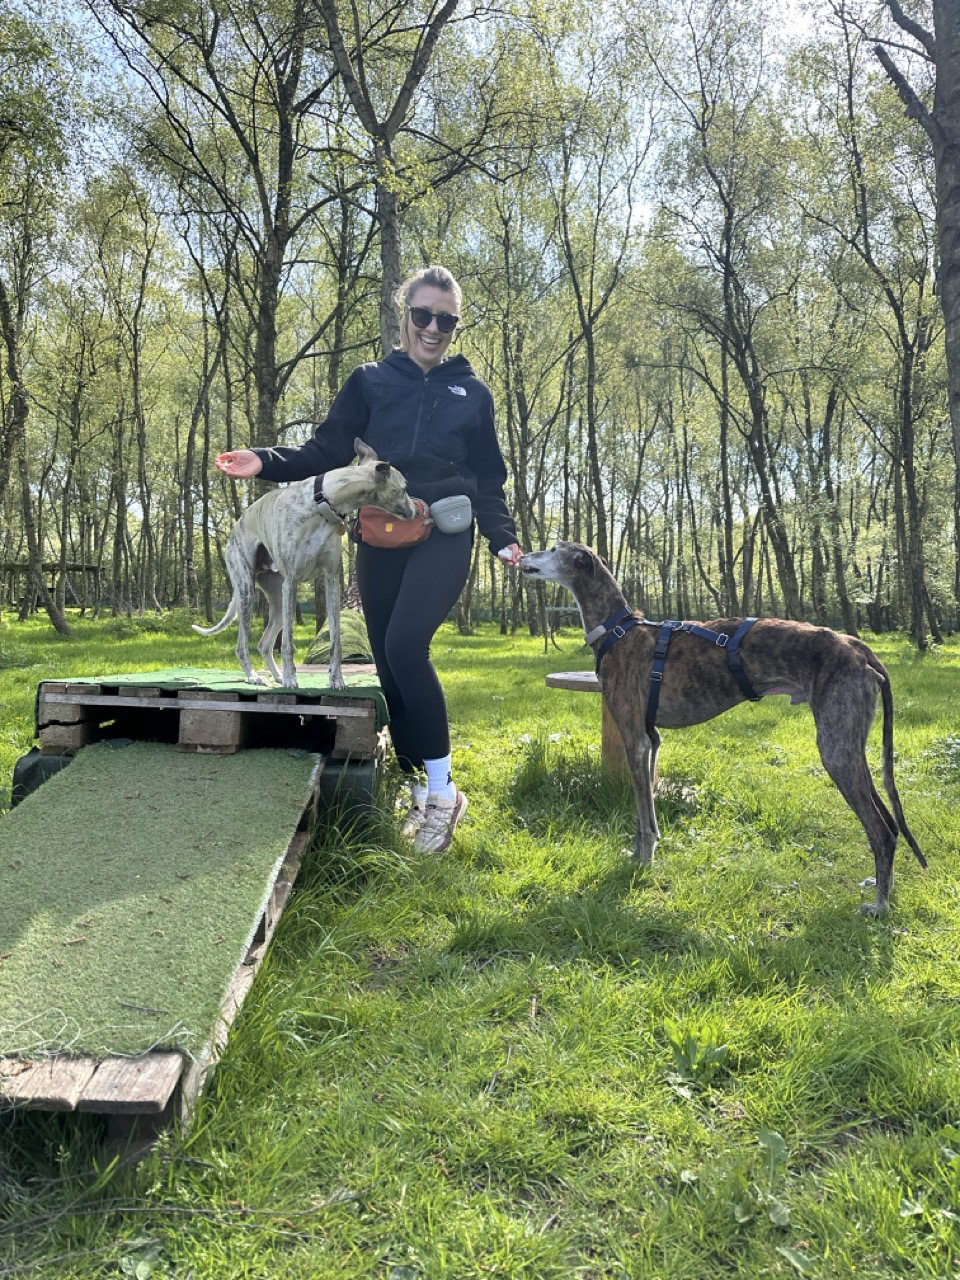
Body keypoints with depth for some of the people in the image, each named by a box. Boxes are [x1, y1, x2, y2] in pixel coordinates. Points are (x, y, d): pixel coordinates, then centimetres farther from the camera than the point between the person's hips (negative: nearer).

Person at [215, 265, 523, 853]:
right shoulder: (369, 382, 11)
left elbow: (488, 481, 11)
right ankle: (421, 792, 18)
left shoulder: (472, 393, 10)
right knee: (391, 666, 3)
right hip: (381, 538, 3)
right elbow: (327, 454, 8)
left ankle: (444, 788, -14)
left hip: (444, 535, -3)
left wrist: (504, 537, -4)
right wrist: (268, 462, -8)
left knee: (405, 644, -25)